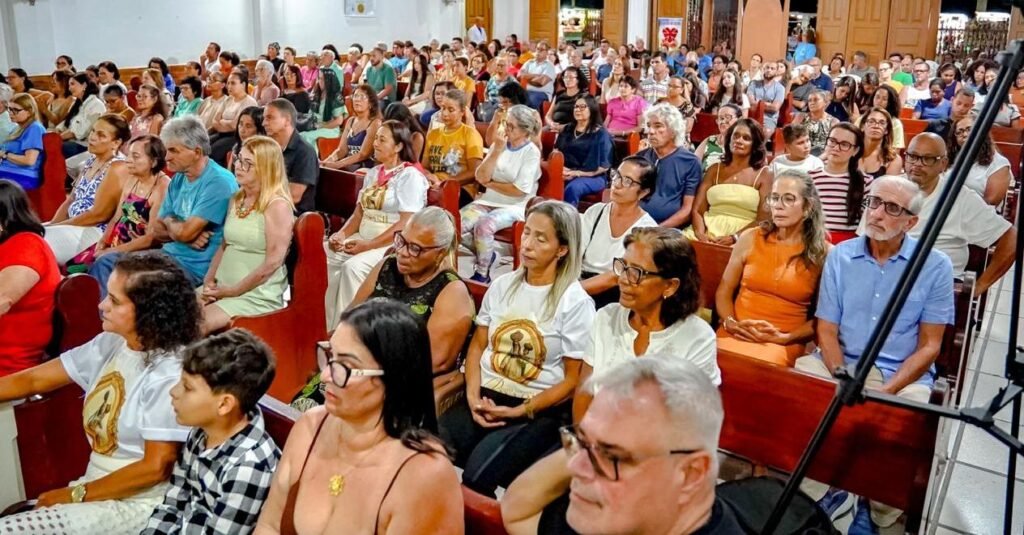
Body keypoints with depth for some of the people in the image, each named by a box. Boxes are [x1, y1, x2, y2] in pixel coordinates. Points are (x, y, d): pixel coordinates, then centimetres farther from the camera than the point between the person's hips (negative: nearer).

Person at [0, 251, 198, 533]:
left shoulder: (169, 376, -22)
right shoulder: (110, 344, 3)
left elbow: (155, 468, -19)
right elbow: (32, 380, 11)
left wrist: (75, 494, -11)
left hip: (135, 505, -7)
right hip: (96, 489, 7)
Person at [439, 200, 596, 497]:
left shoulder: (576, 303, -5)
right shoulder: (502, 286, 10)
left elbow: (573, 379, -5)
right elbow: (478, 345, 13)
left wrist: (519, 411, -12)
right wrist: (473, 396, -4)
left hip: (539, 410, -4)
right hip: (486, 396, 4)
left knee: (477, 476, -27)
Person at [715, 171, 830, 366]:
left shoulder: (824, 253, 2)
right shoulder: (750, 238, 6)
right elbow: (724, 292, 12)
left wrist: (784, 337, -8)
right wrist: (731, 323, -6)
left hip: (785, 344, -2)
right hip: (736, 333, 2)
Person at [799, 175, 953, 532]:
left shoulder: (935, 266, -1)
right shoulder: (840, 256, 5)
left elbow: (929, 346, -2)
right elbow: (827, 331, 4)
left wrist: (887, 391, -16)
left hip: (903, 375, -2)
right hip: (839, 364, 2)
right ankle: (818, 493, -4)